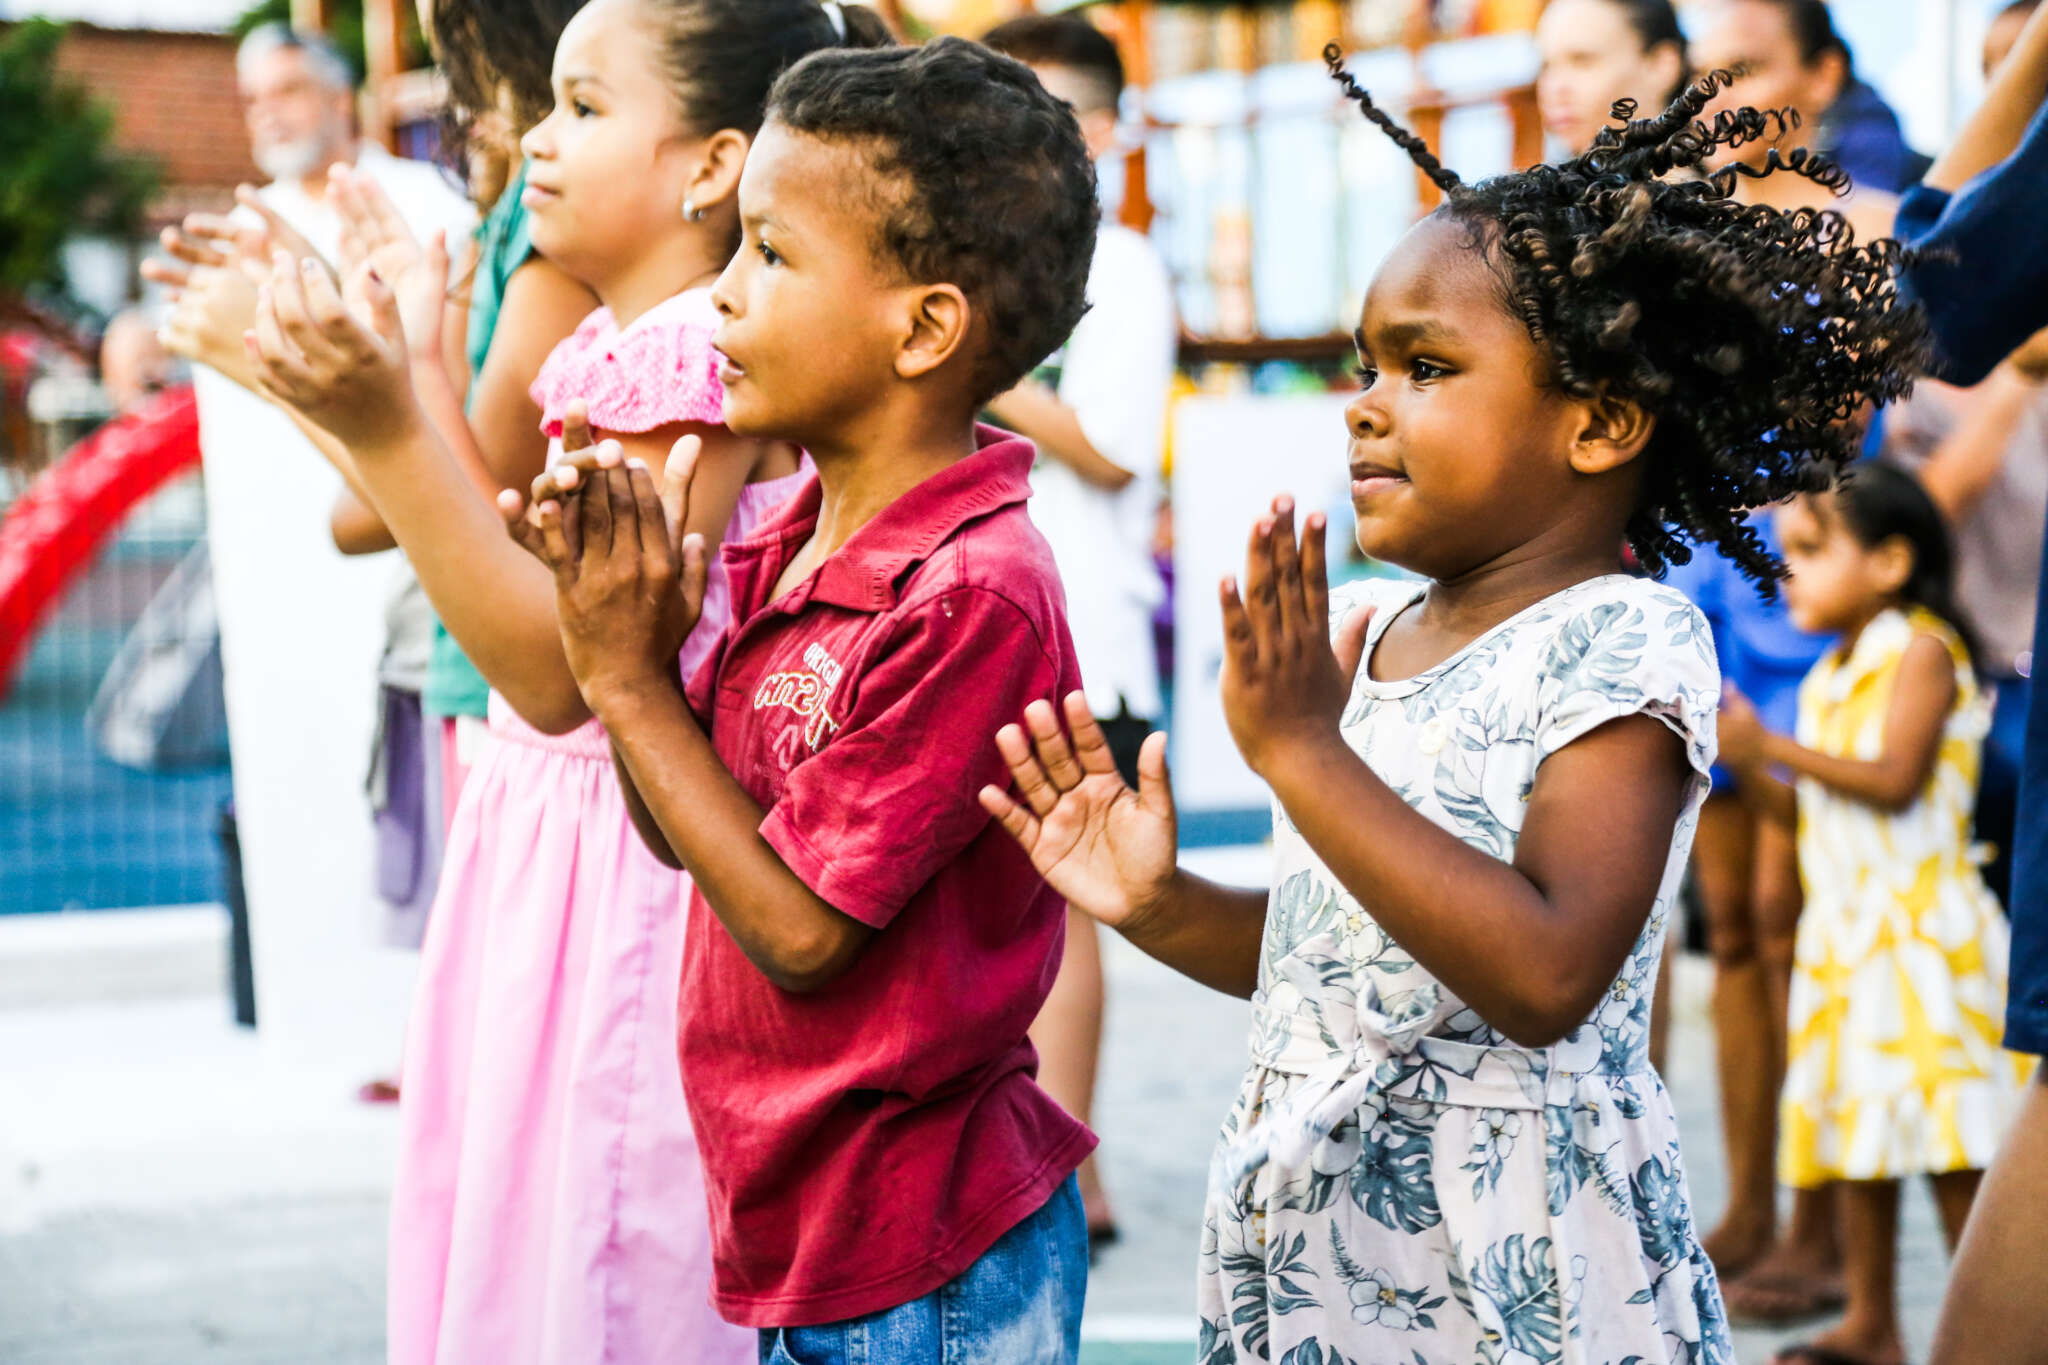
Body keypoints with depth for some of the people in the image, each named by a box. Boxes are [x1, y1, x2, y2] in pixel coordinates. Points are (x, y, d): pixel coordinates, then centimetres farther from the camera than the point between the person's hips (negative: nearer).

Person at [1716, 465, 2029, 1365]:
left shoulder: (1922, 650, -7)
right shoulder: (1828, 677, 16)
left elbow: (1893, 780, -18)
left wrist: (1773, 746, -18)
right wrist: (1744, 765, 0)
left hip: (1921, 927, -8)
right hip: (1843, 928, 8)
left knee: (1947, 1131, -6)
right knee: (1857, 1129, 9)